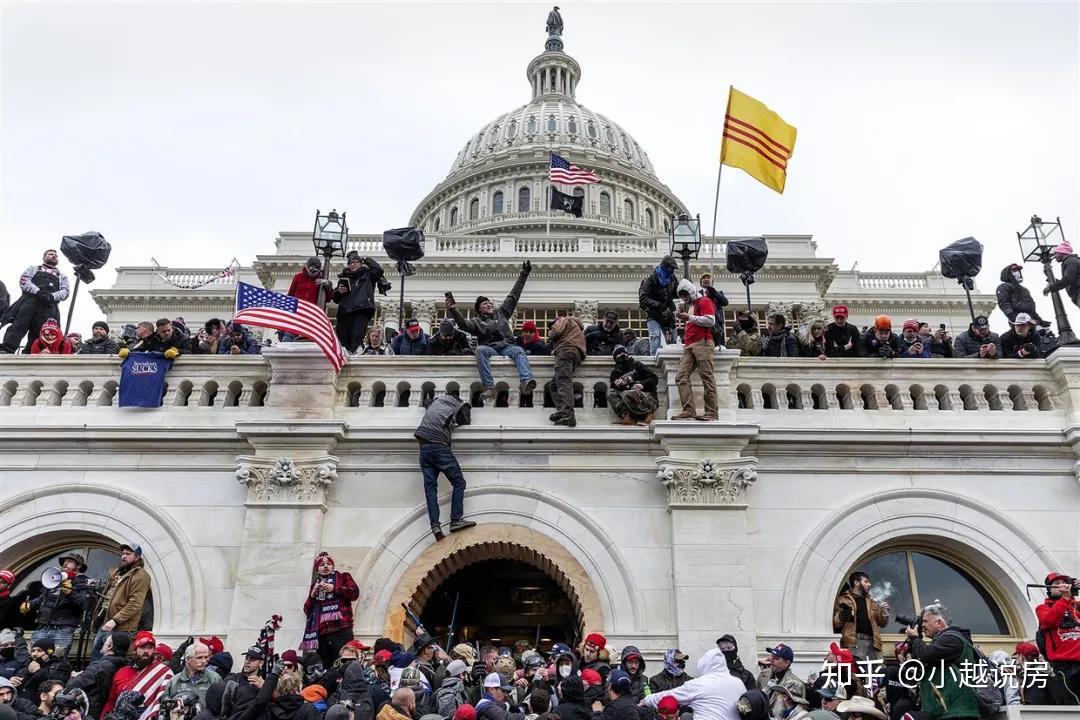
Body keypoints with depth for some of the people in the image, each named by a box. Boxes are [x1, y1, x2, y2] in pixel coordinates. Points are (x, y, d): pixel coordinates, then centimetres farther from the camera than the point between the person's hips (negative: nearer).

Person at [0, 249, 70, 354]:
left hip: (49, 306, 1)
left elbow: (65, 292, 13)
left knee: (38, 335, -11)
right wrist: (37, 291, -12)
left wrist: (52, 296, -11)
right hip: (30, 300, -1)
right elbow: (23, 280, 9)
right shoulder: (34, 268, 29)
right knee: (18, 326, -20)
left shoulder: (62, 276, 32)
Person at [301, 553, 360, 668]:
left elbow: (355, 592, -4)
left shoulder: (343, 577, 13)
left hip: (341, 631, -4)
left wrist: (334, 588, -11)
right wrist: (313, 594, 3)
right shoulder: (315, 584, 23)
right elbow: (307, 611, 19)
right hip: (321, 633, 4)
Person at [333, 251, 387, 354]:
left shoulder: (367, 275, 19)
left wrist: (367, 260, 12)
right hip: (344, 311, 4)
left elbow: (379, 270, -2)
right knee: (342, 341, -7)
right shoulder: (344, 277, 27)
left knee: (356, 341, -18)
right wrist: (338, 291, 3)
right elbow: (336, 299, 26)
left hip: (362, 311, -4)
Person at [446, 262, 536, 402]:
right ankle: (489, 388, -46)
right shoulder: (477, 321, 16)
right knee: (480, 350, -35)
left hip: (507, 347, 2)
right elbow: (464, 324, -5)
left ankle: (526, 382, -56)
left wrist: (523, 275, 27)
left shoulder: (501, 312, 25)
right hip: (489, 348, -1)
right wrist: (453, 310, -20)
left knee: (519, 351, -31)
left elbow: (513, 295, 26)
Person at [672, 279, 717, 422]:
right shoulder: (691, 305, 29)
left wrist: (690, 317, -9)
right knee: (681, 376, -6)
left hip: (702, 343, -9)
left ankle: (712, 412, -9)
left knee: (707, 377, -9)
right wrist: (685, 319, 21)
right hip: (690, 346, 9)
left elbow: (710, 321, -12)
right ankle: (689, 410, -11)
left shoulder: (704, 301, 2)